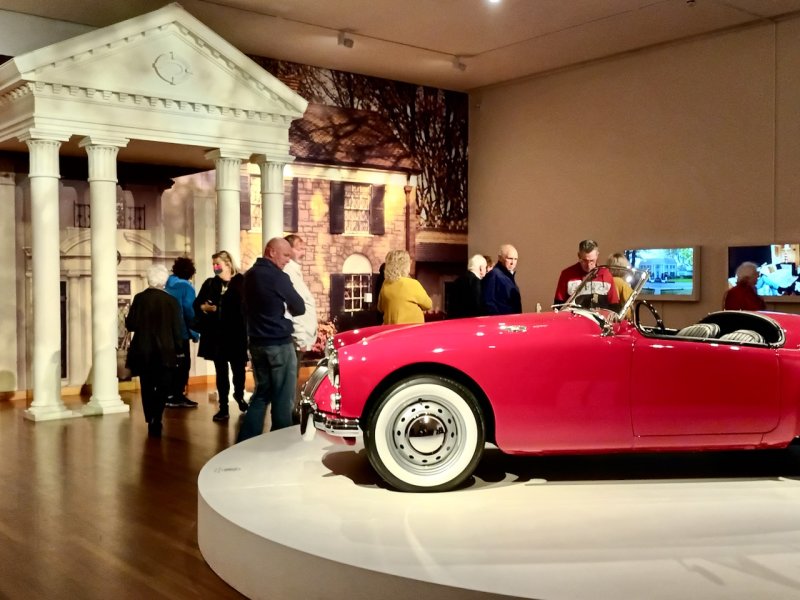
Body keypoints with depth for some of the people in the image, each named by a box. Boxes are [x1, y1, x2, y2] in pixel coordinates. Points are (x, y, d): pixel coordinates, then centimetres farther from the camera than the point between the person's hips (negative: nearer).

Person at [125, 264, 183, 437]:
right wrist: (178, 348, 6)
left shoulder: (139, 298, -5)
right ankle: (156, 422, -7)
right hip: (165, 352, -1)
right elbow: (177, 329, -6)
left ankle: (151, 422, 14)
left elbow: (130, 325, -6)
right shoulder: (171, 301, -8)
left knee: (147, 388, 13)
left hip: (143, 351, 2)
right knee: (163, 388, 7)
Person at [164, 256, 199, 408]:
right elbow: (189, 311, -16)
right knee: (183, 364, 0)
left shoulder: (168, 285, 8)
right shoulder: (186, 287, -11)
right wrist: (194, 331, -7)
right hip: (181, 331, -7)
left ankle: (171, 395, 18)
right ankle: (178, 397, 0)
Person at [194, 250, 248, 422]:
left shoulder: (241, 282, -3)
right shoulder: (210, 283, 10)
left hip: (236, 333, -3)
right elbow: (197, 304, 9)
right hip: (216, 334, 3)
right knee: (221, 371, 8)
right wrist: (204, 307, -12)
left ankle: (239, 395, 36)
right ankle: (223, 407, 16)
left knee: (238, 368, 7)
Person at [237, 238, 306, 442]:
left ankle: (246, 441, 13)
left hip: (256, 342, 8)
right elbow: (299, 307, -8)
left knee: (262, 392, 15)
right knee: (283, 398, 0)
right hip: (279, 343, -8)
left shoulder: (250, 275, 10)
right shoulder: (277, 277, -14)